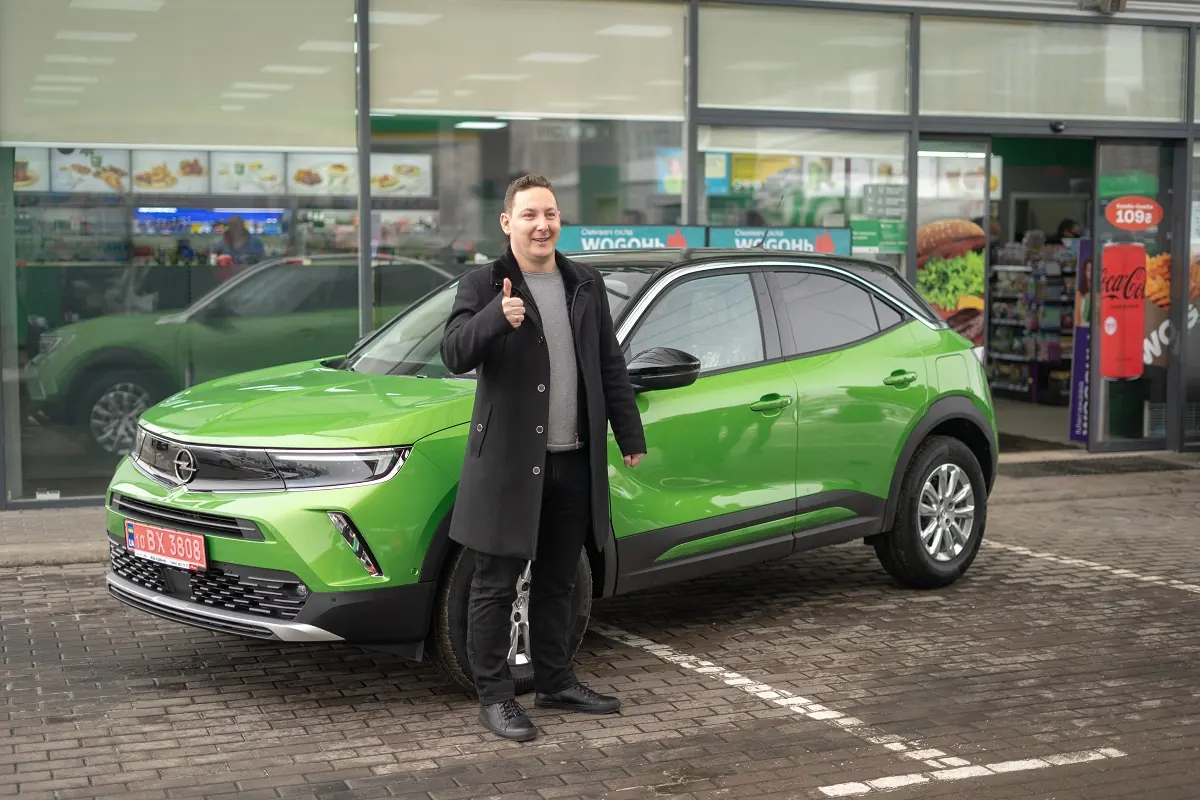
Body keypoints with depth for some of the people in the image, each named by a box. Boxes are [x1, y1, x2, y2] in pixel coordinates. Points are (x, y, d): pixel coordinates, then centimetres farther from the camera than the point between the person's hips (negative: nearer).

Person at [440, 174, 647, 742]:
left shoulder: (586, 285, 12)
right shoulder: (482, 286, -5)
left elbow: (610, 366, 18)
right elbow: (454, 354, -20)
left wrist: (630, 435, 17)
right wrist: (496, 319, -38)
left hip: (573, 461, 5)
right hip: (508, 461, -5)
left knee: (558, 583, 16)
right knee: (496, 584, 2)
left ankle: (557, 684, 29)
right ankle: (494, 697, 11)